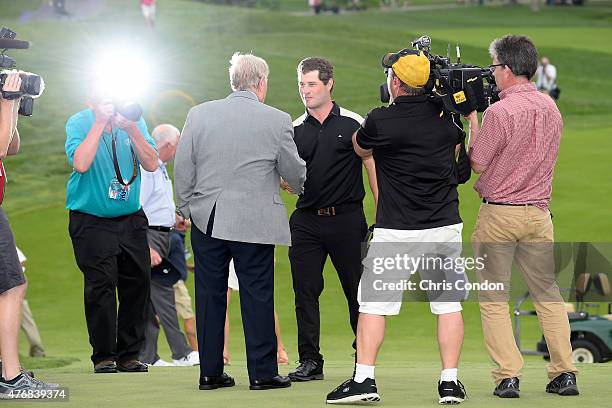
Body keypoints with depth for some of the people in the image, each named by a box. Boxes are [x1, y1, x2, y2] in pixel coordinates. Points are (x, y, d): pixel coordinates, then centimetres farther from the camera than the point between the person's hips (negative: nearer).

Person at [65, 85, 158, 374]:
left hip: (131, 219, 4)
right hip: (91, 222, -4)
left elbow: (151, 164, -8)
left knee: (137, 283, 1)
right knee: (101, 286, -10)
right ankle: (103, 357, 0)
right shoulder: (79, 122, -8)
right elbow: (81, 164, -25)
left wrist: (131, 129, -19)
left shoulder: (134, 120, 1)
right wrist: (100, 123, -23)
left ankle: (129, 354, 12)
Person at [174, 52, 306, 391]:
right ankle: (262, 373, 6)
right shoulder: (277, 121, -5)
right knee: (257, 296, 4)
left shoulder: (199, 114, 1)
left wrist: (186, 209, 15)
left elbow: (182, 169, 3)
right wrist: (297, 184, 28)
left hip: (206, 221, 3)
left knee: (210, 296, 8)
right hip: (254, 222, -3)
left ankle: (210, 372, 12)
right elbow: (295, 173, 5)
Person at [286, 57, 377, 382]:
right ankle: (310, 361, 5)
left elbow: (372, 166, 2)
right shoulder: (295, 130, 10)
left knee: (357, 290, 2)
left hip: (346, 218, -3)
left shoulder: (353, 124, 1)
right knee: (305, 291, 0)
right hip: (306, 219, 3)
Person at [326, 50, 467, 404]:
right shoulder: (447, 115, 0)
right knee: (448, 302, 9)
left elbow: (360, 149, 10)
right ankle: (450, 381, 6)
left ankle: (364, 378, 0)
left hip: (396, 232, -3)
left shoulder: (381, 121, -13)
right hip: (446, 226, 3)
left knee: (374, 302, 4)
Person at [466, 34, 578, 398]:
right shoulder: (551, 108, 6)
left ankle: (508, 376, -3)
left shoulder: (499, 112, -16)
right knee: (548, 293, 12)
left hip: (498, 214, -6)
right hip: (539, 212, 6)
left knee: (493, 298, 3)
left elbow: (478, 163, -9)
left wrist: (472, 119, 1)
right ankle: (565, 373, 8)